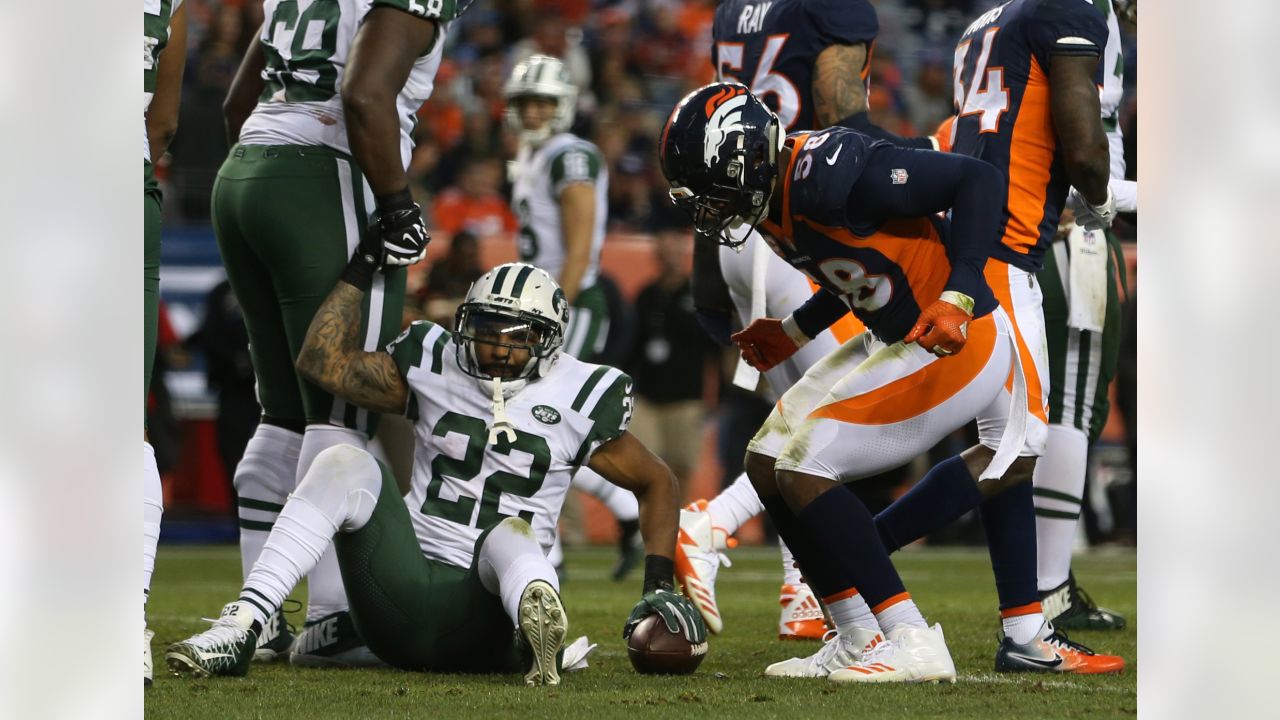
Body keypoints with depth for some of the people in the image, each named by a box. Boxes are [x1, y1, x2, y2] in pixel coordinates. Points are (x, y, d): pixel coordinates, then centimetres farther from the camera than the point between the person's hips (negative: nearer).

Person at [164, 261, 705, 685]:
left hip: (477, 624, -2)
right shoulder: (434, 369, 10)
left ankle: (536, 612, -73)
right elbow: (323, 362, 5)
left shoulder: (579, 400, 5)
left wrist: (659, 585, 6)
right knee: (345, 465, -22)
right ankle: (239, 628, -35)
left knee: (512, 535, -35)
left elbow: (656, 483, 16)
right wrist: (362, 268, 6)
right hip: (404, 589, 2)